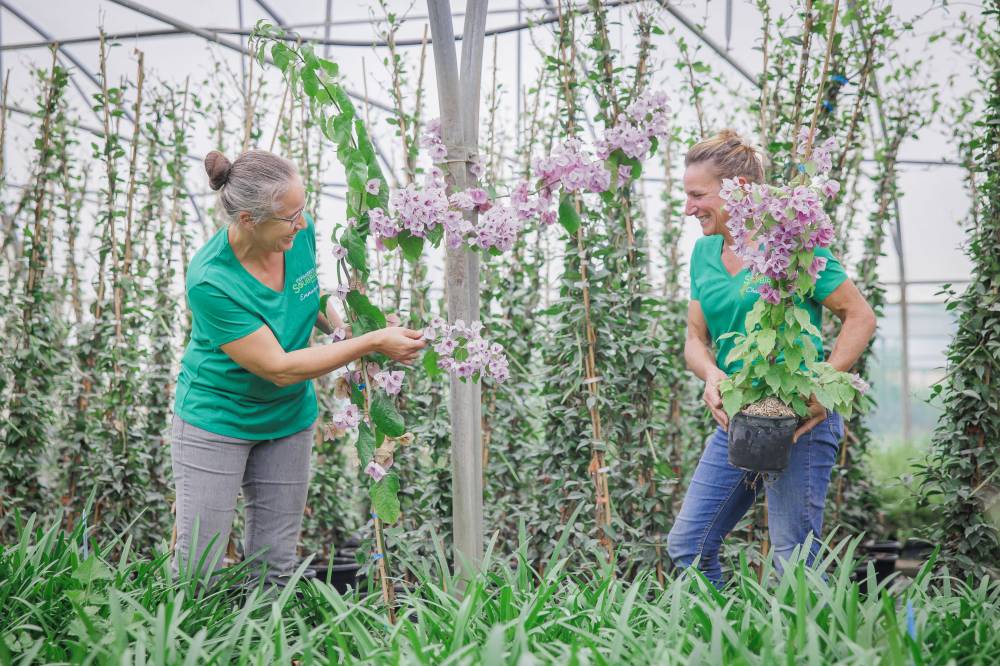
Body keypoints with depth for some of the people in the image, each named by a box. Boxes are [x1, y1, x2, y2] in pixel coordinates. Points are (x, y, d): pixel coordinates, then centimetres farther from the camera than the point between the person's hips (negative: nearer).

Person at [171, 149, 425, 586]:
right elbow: (279, 368, -26)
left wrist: (341, 329, -5)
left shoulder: (300, 231, -12)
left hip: (288, 417, 5)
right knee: (196, 571, 1)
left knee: (275, 565, 10)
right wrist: (373, 343, -25)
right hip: (217, 416, -5)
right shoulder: (210, 281, -30)